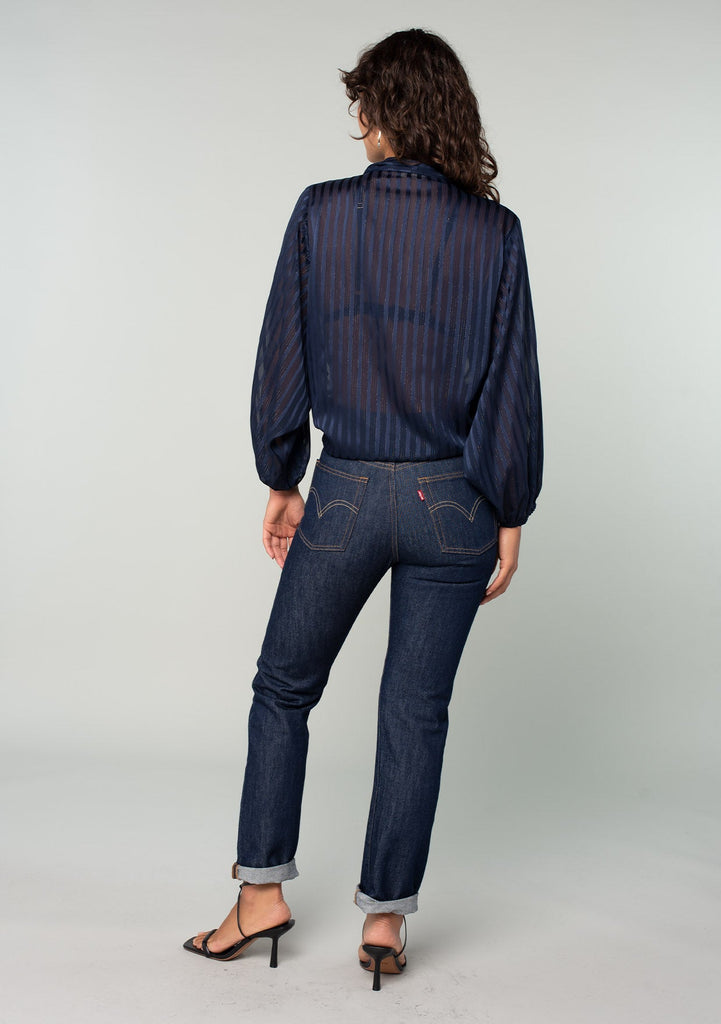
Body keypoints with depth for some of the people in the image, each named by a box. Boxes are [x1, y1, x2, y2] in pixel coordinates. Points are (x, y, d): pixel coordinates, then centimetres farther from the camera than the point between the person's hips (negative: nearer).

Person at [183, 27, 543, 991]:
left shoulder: (322, 212, -5)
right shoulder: (495, 231, -3)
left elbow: (283, 362, -2)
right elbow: (513, 386, -3)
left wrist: (281, 481, 10)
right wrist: (509, 518, 4)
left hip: (346, 495, -1)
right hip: (452, 502, 1)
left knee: (284, 690, 16)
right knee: (416, 713, 10)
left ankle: (262, 894, 22)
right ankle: (385, 920, 19)